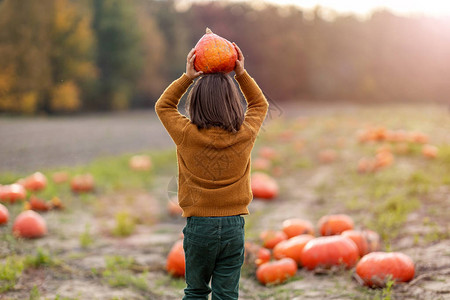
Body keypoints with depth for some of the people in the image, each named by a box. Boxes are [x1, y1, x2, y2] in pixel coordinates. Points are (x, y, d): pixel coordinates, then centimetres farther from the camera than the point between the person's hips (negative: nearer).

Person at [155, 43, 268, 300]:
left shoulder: (187, 135, -9)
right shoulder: (245, 134, -5)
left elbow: (163, 106, 11)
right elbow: (260, 105, 17)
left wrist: (187, 77, 5)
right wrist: (242, 74, 10)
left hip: (199, 225, -1)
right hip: (233, 225, 1)